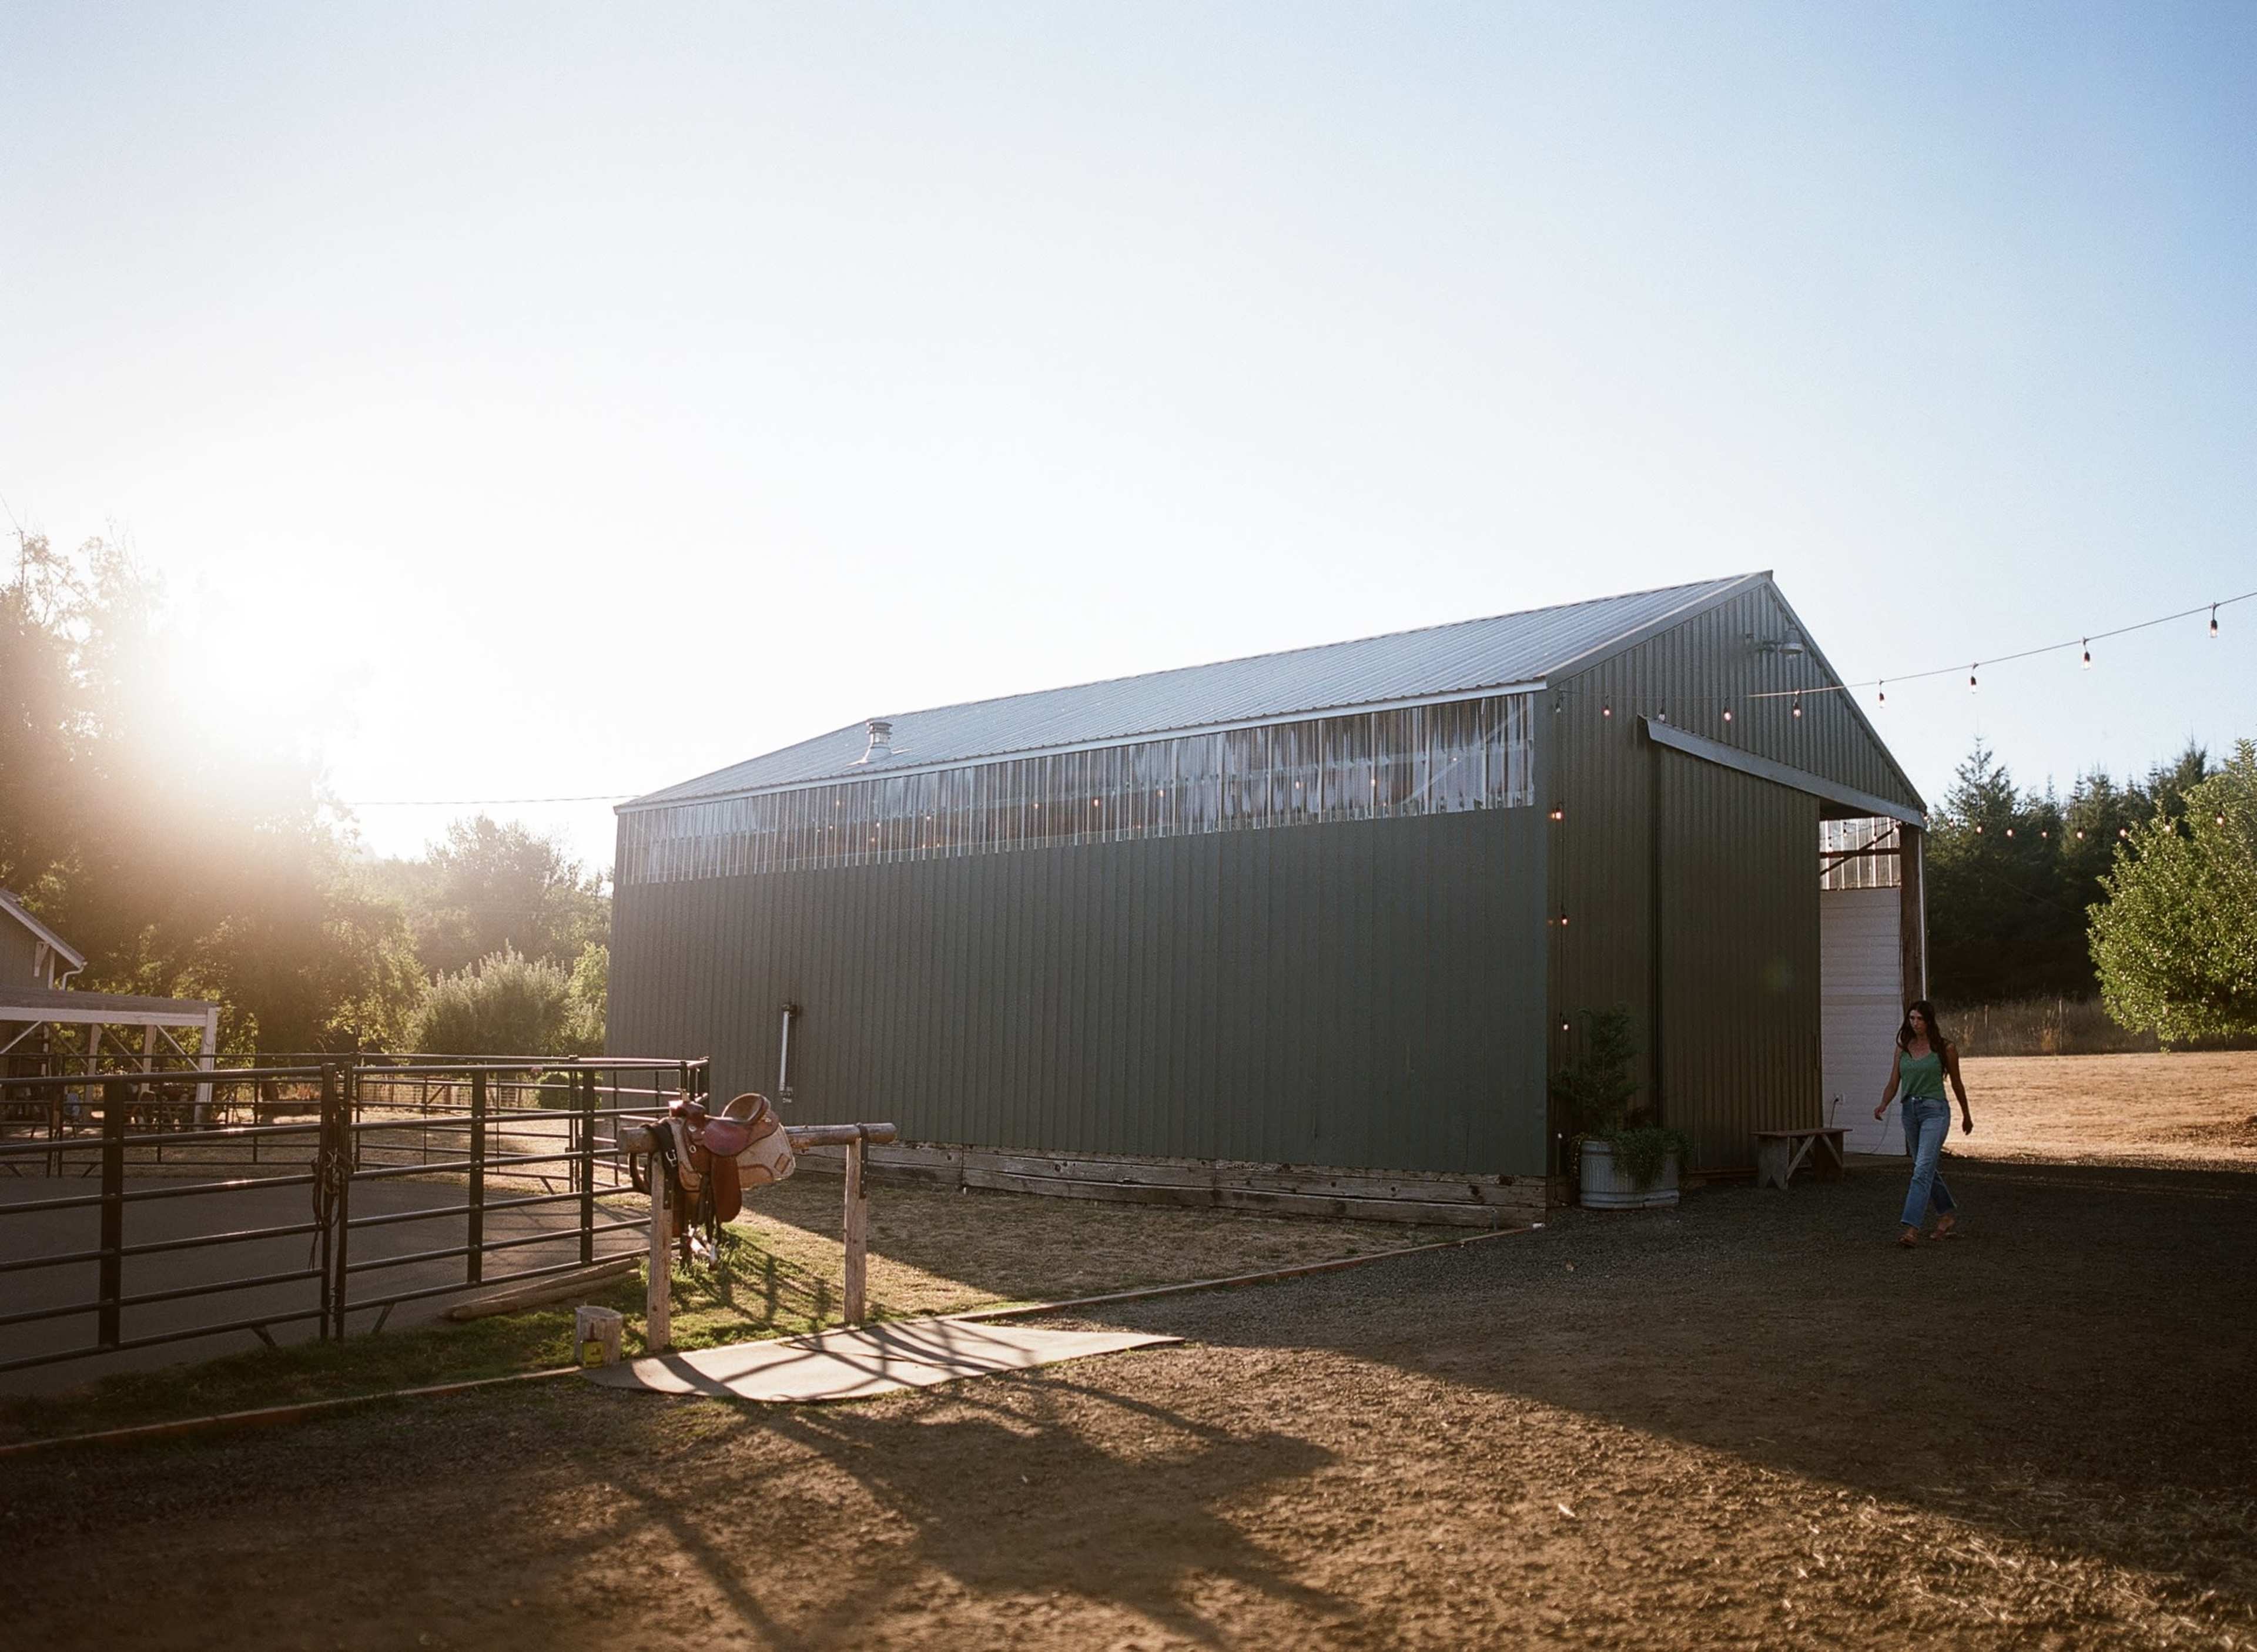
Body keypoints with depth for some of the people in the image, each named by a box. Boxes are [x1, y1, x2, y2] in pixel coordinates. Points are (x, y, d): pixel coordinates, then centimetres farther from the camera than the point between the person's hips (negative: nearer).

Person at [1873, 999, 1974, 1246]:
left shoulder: (1944, 1048, -3)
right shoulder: (1903, 1048, 8)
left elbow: (1957, 1083, 9)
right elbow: (1893, 1084, 6)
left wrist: (1966, 1115, 18)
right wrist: (1883, 1105, -14)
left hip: (1935, 1110, -6)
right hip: (1910, 1111, 6)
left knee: (1923, 1169, -16)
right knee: (1926, 1169, 17)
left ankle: (1912, 1228, -22)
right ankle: (1948, 1213, 37)